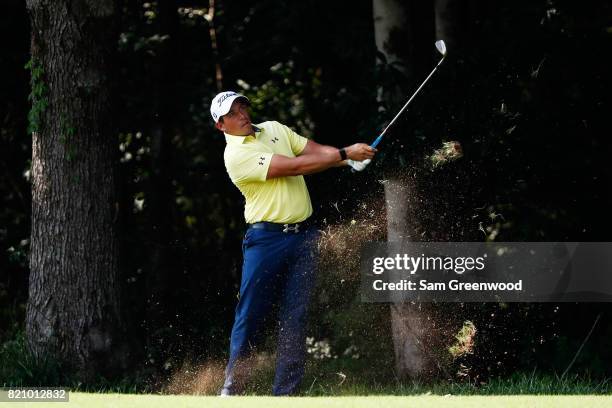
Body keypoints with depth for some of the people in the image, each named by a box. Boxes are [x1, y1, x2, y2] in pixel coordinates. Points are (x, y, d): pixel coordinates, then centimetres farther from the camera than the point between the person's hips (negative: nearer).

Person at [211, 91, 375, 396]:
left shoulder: (275, 129, 14)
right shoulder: (235, 155, -11)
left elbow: (315, 151, 6)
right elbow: (294, 166, -16)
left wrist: (351, 160, -14)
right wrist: (344, 153, -17)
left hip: (303, 236, 6)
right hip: (266, 239, -6)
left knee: (295, 317, 1)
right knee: (251, 316, -5)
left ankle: (286, 392, 2)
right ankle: (232, 388, 6)